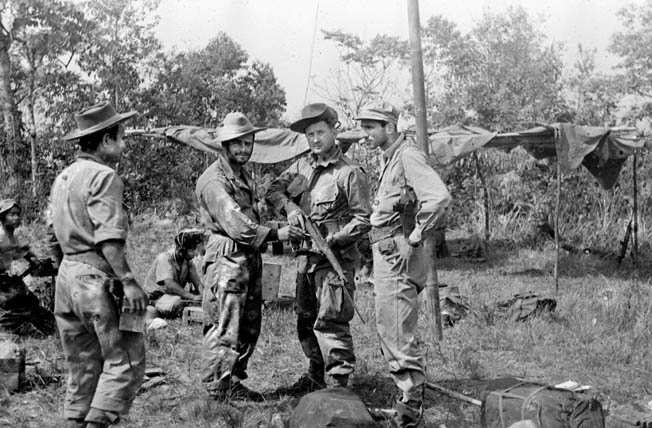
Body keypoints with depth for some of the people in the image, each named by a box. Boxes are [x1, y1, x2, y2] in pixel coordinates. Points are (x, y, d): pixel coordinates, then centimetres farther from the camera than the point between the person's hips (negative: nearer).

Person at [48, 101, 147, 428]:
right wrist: (128, 281, -20)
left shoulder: (62, 177, 15)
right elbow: (108, 239, -19)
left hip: (67, 273, 9)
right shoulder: (104, 176, -12)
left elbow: (55, 229, 16)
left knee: (82, 365, 16)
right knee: (125, 361, -2)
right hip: (97, 278, -9)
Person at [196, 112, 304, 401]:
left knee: (249, 326, 13)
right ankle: (218, 386, 2)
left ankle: (234, 382, 23)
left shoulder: (245, 176, 19)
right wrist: (276, 234, -25)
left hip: (250, 259, 10)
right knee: (224, 326, -7)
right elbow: (234, 224, -22)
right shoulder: (214, 180, -13)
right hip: (227, 259, -10)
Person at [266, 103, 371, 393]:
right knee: (306, 320, 16)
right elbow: (273, 190, 12)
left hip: (335, 257, -7)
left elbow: (363, 219, -10)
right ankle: (316, 376, 32)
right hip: (306, 257, 7)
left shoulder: (350, 173, -10)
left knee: (330, 321, -13)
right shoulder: (302, 166, 10)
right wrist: (289, 207, -9)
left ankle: (338, 383, -8)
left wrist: (331, 241, -19)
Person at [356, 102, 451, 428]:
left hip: (398, 255, -11)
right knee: (387, 331, 16)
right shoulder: (390, 159, 17)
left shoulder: (408, 156, -13)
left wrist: (415, 238, -20)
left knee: (398, 335, -9)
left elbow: (439, 197, -26)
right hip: (385, 255, 11)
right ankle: (411, 396, 25)